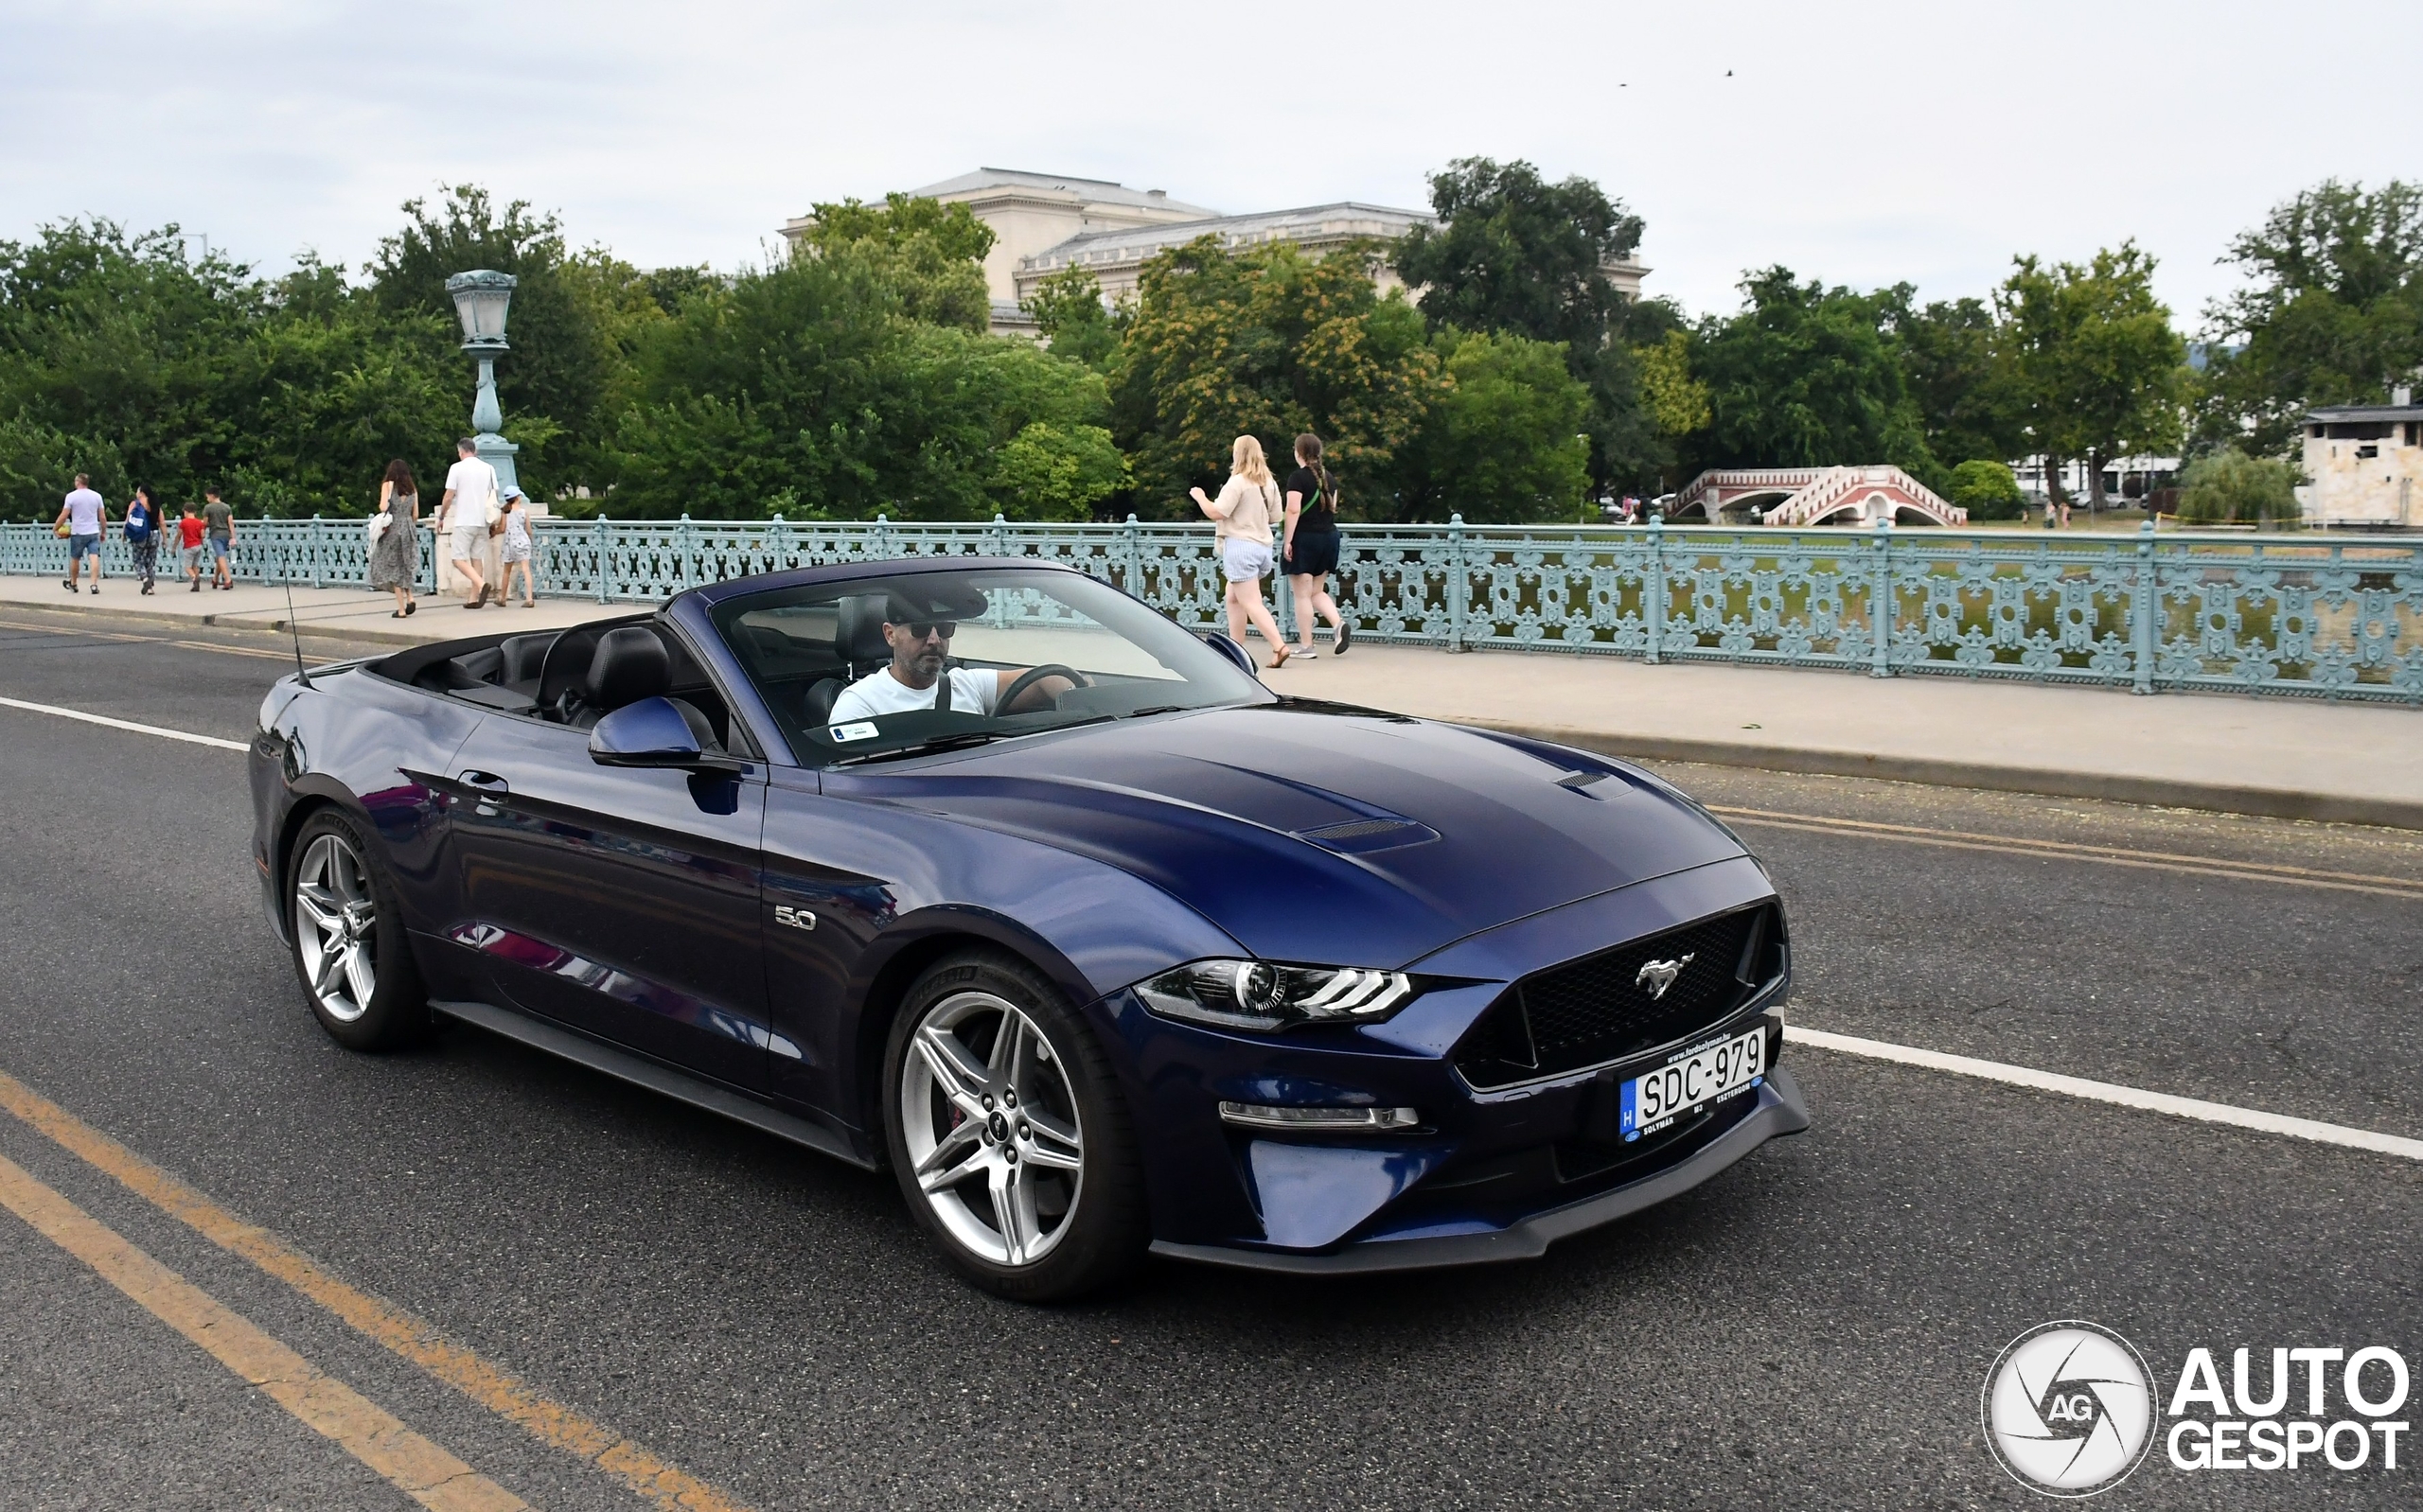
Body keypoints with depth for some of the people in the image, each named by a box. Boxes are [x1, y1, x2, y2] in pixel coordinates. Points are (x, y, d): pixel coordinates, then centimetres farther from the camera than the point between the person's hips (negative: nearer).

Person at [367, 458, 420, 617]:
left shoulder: (388, 485, -2)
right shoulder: (412, 488, 9)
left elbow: (383, 507, -14)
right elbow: (415, 514, 9)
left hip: (393, 529, -4)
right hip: (409, 528, 4)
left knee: (393, 568, 3)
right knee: (406, 566, 18)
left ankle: (401, 609, 0)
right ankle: (410, 597, -3)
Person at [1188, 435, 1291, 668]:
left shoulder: (1238, 482, -13)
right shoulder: (1269, 483, 10)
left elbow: (1217, 512, -16)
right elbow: (1274, 515, 16)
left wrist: (1200, 497, 0)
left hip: (1240, 545, -8)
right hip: (1262, 545, 8)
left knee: (1251, 603, -9)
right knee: (1234, 598, 19)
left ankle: (1279, 647, -19)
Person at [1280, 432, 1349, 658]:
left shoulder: (1298, 477, -11)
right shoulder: (1328, 477, 10)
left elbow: (1293, 510, -19)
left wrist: (1288, 540, -16)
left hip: (1305, 538, -7)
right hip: (1329, 536, 7)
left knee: (1302, 595, 0)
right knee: (1317, 591, 17)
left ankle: (1307, 646, 2)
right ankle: (1338, 624, -7)